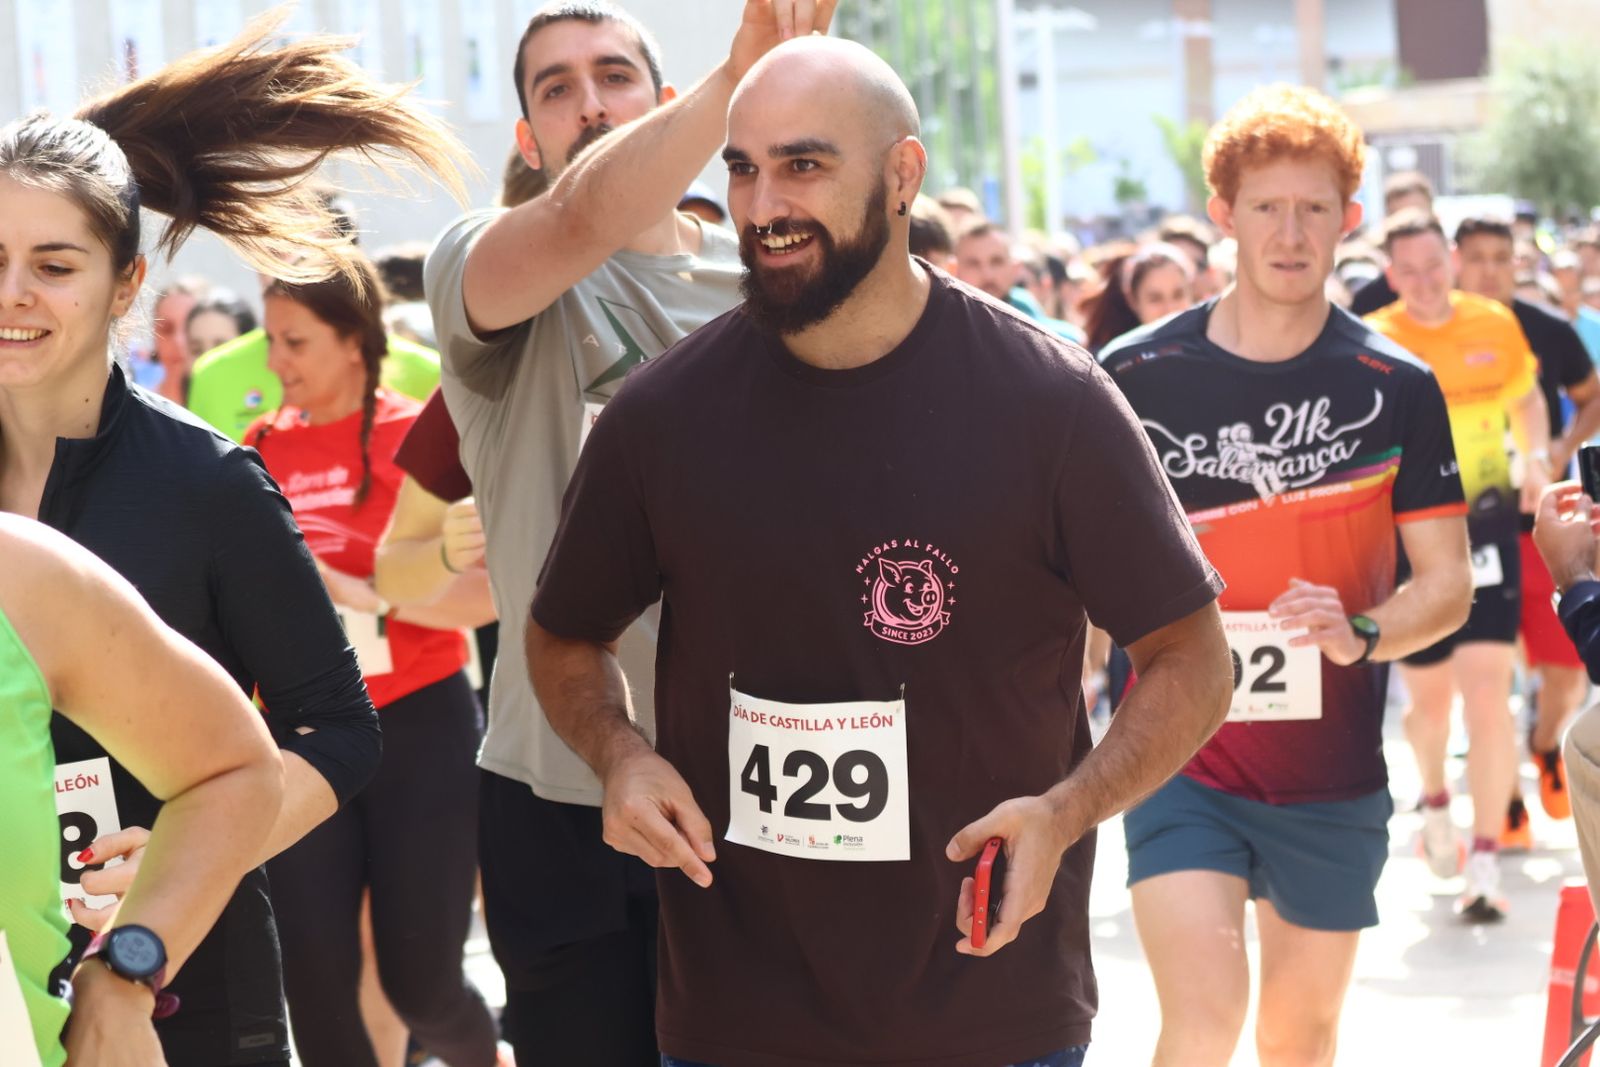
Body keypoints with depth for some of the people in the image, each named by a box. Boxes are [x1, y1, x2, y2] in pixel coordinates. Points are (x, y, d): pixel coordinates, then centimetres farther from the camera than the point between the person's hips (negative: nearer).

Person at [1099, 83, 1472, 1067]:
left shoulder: (1396, 387, -3)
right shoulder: (1135, 377, -4)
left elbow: (1448, 583, -2)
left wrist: (1362, 633, -21)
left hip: (1335, 774, 2)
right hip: (1180, 756, -1)